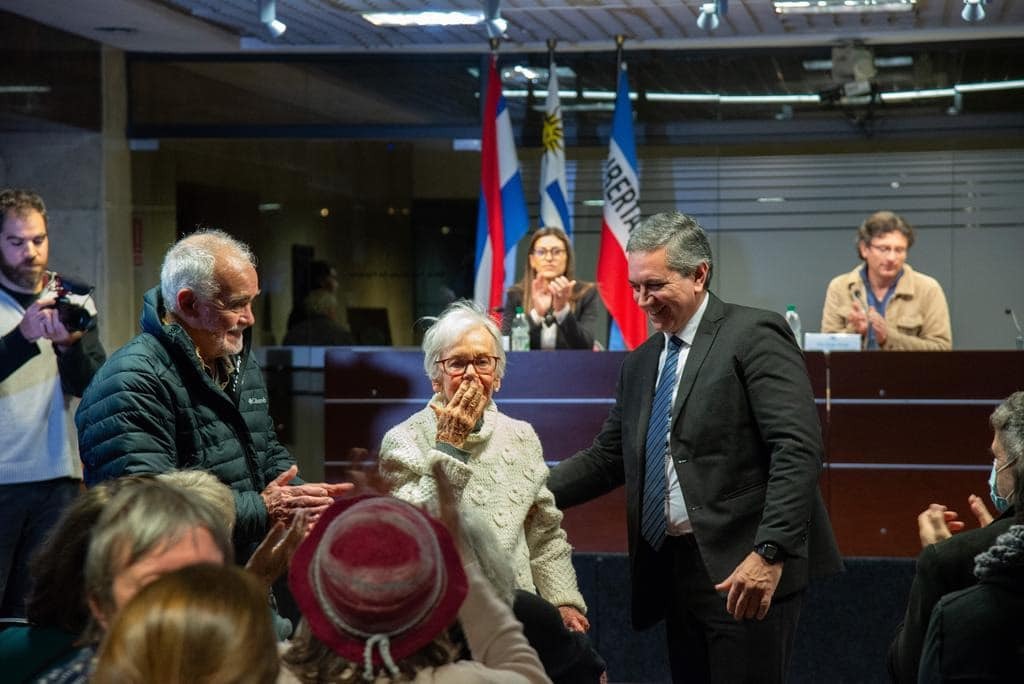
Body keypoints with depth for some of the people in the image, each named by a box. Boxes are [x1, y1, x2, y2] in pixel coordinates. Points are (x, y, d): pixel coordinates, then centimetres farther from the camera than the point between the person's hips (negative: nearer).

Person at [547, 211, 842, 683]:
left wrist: (769, 552, -24)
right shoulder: (640, 363, 18)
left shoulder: (754, 337, -6)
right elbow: (607, 457, 19)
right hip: (673, 569, 7)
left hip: (744, 571, -7)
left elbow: (798, 450, -16)